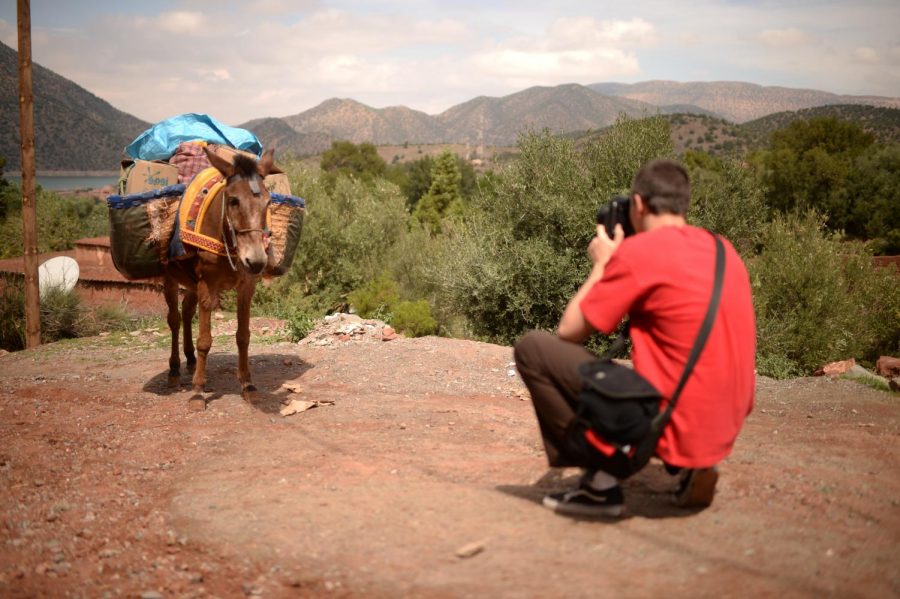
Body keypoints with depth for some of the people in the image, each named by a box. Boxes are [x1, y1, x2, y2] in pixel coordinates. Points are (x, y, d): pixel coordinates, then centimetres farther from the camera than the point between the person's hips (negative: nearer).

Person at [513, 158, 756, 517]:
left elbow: (569, 331, -5)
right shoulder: (724, 250, 10)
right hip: (724, 431, 8)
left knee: (532, 349, -1)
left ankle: (600, 484, 1)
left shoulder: (639, 250, -12)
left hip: (674, 428, -8)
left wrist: (600, 265, 9)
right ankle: (692, 466, 14)